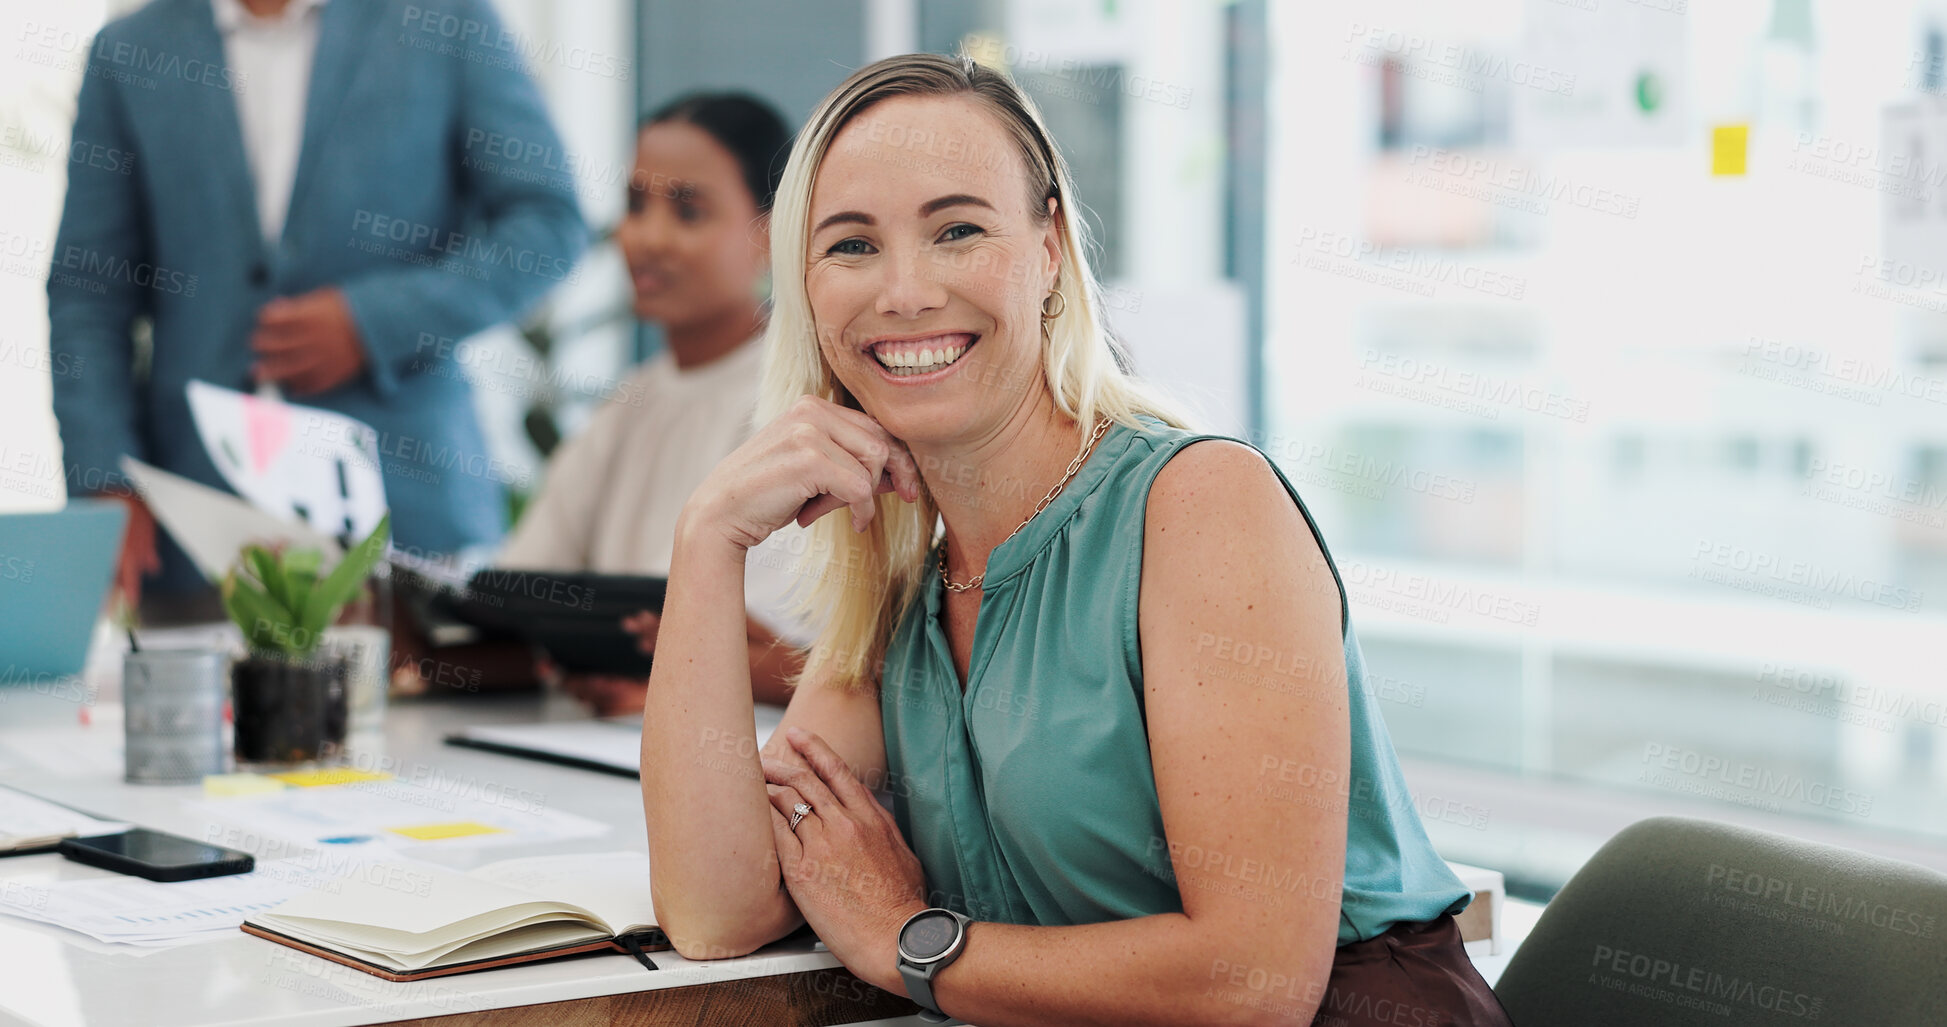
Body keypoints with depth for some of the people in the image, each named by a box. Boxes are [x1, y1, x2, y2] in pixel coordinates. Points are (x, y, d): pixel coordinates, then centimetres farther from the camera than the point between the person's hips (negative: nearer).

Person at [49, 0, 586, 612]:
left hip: (407, 494, -1)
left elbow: (550, 222, 0)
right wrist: (104, 482, -3)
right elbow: (88, 292, 8)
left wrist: (374, 321, -10)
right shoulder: (128, 51, 9)